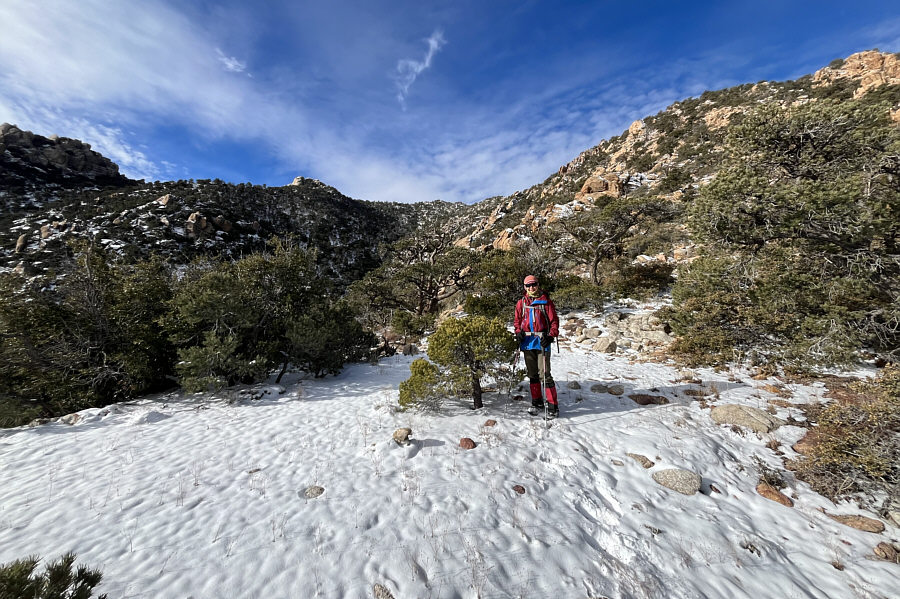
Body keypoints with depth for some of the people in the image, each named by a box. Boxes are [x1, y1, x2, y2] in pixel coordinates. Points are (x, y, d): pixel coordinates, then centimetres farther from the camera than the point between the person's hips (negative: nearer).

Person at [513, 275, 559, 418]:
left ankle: (553, 405, 4)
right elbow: (517, 320, 17)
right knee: (532, 374, 13)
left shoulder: (546, 302, 0)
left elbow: (554, 321, -1)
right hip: (527, 342, 4)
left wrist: (550, 336, -15)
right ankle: (537, 402, 27)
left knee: (544, 374, -7)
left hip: (542, 341, -4)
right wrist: (518, 332, -2)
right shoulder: (521, 303, 10)